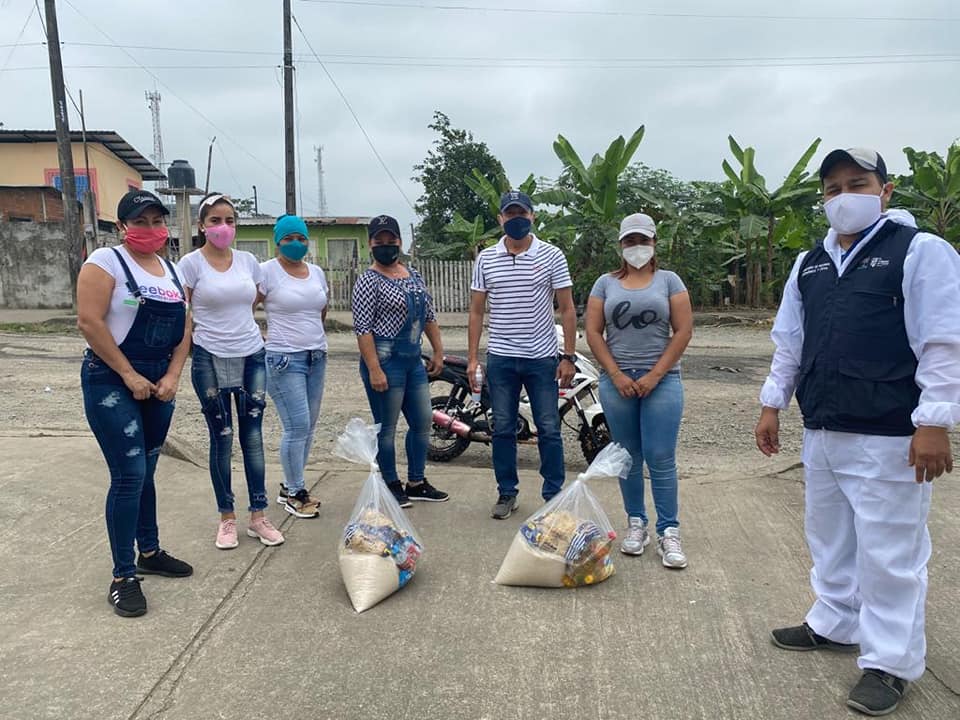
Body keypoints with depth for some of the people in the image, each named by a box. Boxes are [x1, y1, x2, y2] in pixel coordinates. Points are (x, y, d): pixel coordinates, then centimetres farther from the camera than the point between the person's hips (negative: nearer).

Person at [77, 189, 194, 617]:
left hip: (159, 383, 6)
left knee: (146, 472, 15)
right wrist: (129, 376, -14)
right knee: (129, 476, -7)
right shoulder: (106, 261, -7)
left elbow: (183, 328, 10)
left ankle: (150, 553, 30)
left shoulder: (171, 270, 12)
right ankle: (123, 577, 4)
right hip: (112, 381, -6)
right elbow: (89, 322, -15)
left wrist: (172, 376, -3)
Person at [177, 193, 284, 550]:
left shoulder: (248, 261, 7)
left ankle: (258, 516, 15)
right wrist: (195, 345, -5)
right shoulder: (191, 263, -5)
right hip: (211, 360, -3)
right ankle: (227, 518, 19)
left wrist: (249, 330, 9)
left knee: (253, 435, 5)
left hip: (252, 356, 3)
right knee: (222, 438, 5)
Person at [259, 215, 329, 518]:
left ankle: (290, 487, 24)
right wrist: (261, 344, -6)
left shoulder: (317, 272, 12)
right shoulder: (266, 271, -7)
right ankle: (295, 493, 7)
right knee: (297, 427, -9)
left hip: (316, 357, 7)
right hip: (284, 359, -6)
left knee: (307, 427, 9)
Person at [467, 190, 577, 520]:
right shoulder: (485, 259, 4)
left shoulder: (552, 256, -2)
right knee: (503, 429, 10)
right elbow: (477, 311, 8)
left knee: (549, 430, 4)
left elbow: (567, 309, -1)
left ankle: (554, 495, 17)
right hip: (500, 358, 2)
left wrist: (569, 357, -6)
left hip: (542, 358, -2)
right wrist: (472, 358, 1)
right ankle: (506, 493, 23)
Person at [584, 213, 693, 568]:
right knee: (628, 457, 8)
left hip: (661, 381, -1)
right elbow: (593, 332, 4)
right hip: (617, 381, 2)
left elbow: (684, 331, 0)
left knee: (661, 459, -4)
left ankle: (668, 532, 5)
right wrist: (617, 375, -6)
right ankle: (636, 524, 20)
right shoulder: (606, 283, 10)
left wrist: (655, 375, -8)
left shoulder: (669, 280, 7)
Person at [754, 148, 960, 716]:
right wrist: (773, 404, 14)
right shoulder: (809, 264, 14)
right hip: (821, 434, 7)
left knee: (889, 552, 2)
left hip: (888, 438, -6)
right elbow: (789, 341, 17)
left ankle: (891, 662, 16)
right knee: (830, 539, 18)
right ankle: (835, 623, 36)